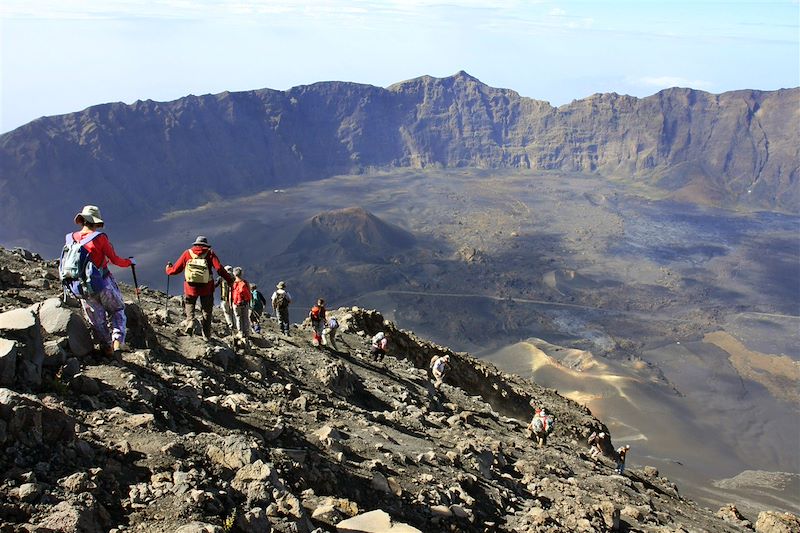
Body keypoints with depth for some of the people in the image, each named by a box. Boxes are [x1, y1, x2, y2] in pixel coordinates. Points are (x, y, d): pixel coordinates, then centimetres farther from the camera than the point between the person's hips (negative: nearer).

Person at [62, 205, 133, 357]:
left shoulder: (70, 238, 2)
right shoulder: (99, 237, -11)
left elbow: (63, 266, 10)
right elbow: (115, 259, -7)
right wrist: (129, 262, 11)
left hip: (82, 290, 4)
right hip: (103, 284, -4)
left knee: (97, 320, 17)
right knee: (117, 310, 17)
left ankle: (107, 348, 21)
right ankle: (118, 340, 1)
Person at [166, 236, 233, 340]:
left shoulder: (187, 253, 5)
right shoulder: (210, 253, 2)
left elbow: (175, 269, 7)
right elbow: (219, 268, -10)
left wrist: (168, 269, 29)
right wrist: (229, 280, -3)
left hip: (190, 287, 0)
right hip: (206, 288, 0)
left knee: (189, 303, 25)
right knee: (206, 310, 16)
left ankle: (190, 319, -4)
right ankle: (207, 335, 18)